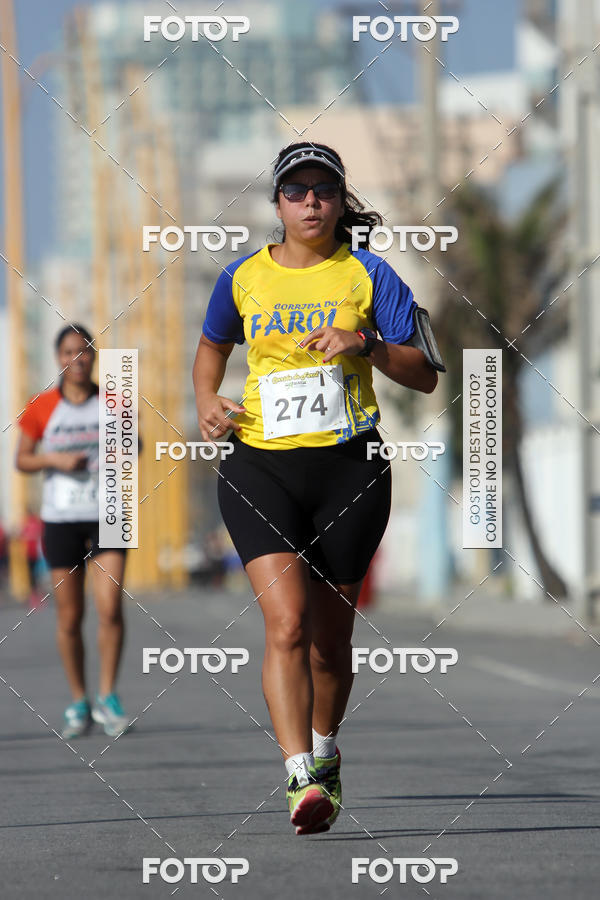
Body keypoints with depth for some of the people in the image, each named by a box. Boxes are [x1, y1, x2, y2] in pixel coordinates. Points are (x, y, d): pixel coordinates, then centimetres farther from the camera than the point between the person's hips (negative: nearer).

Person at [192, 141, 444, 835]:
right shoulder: (243, 278, 7)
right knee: (286, 621, -18)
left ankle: (325, 757, 33)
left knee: (330, 636, 8)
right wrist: (207, 402, 8)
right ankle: (301, 781, -27)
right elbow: (211, 348, 27)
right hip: (261, 466, 0)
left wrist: (365, 344, -17)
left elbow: (425, 376, 0)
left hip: (350, 467, 0)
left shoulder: (368, 275, 2)